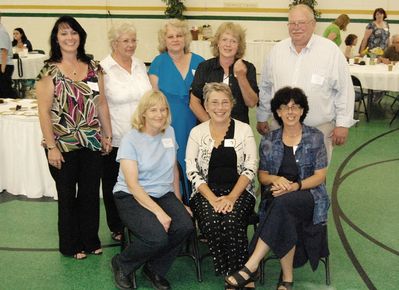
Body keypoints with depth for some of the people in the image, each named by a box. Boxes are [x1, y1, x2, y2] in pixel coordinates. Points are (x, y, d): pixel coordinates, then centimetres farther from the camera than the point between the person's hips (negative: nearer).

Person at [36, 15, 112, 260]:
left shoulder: (93, 67, 5)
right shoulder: (50, 71, -7)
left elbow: (102, 104, 10)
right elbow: (44, 111, -10)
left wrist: (107, 134, 8)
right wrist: (51, 147, -13)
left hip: (92, 143, 4)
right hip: (64, 145, -3)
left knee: (91, 193, 11)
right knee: (67, 195, 10)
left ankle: (90, 239, 30)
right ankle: (71, 245, 27)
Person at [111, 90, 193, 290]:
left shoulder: (169, 132, 8)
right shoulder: (130, 140, -11)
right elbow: (133, 185, -16)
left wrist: (179, 202, 12)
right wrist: (159, 212, -24)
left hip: (163, 194, 6)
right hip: (131, 197, -5)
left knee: (185, 226, -24)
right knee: (157, 236, -30)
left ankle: (154, 270, 2)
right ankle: (121, 265, 1)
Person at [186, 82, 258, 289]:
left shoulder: (244, 130, 5)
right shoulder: (197, 132, 7)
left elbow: (250, 168, -2)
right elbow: (192, 171, -1)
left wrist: (231, 197, -14)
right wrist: (212, 198, -14)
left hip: (239, 190, 0)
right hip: (206, 191, 1)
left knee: (232, 221, -31)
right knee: (211, 222, -30)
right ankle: (226, 273, -12)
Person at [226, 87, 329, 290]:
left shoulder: (315, 138, 3)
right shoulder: (269, 140, 10)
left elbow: (320, 176, -1)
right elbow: (262, 175, 13)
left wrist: (295, 186, -19)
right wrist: (276, 179, -12)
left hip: (309, 195, -2)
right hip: (278, 197, 2)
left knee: (282, 202, -36)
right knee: (284, 219, -35)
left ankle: (251, 266, -36)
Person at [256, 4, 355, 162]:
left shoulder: (331, 51, -5)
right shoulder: (277, 50, 7)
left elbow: (344, 90, -3)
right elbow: (266, 87, 14)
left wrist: (343, 124, -5)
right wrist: (262, 118, 16)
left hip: (319, 129, -3)